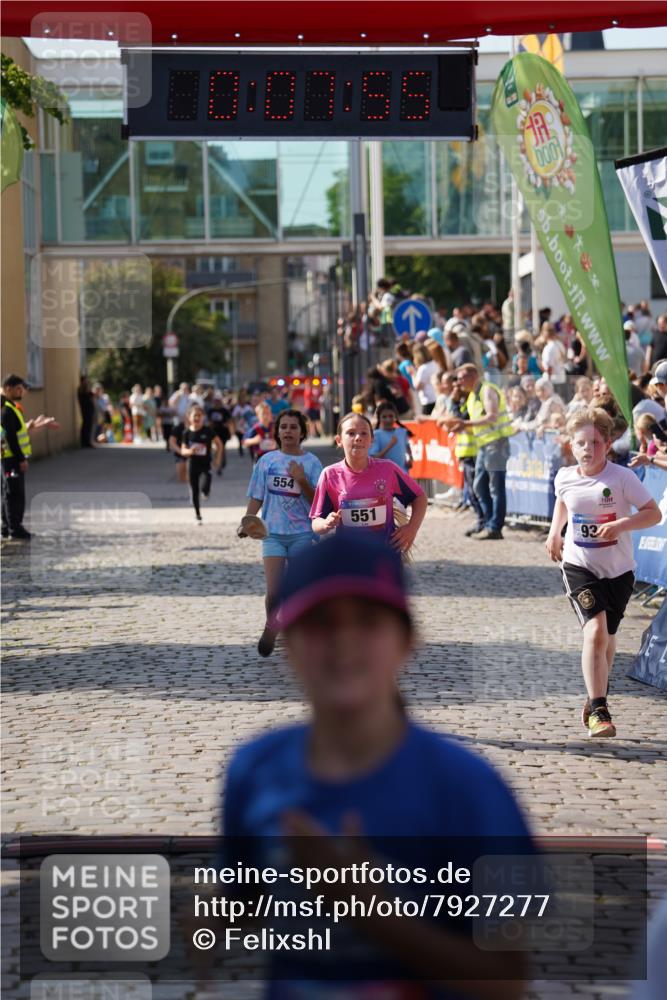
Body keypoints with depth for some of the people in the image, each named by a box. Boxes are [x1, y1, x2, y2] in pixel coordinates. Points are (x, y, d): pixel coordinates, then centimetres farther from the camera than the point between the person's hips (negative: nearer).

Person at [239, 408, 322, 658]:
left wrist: (301, 480, -19)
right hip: (273, 532, 0)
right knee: (273, 592, -11)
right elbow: (256, 498, 8)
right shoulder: (267, 461, 4)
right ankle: (271, 626, 16)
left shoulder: (311, 462, -1)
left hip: (302, 532, 0)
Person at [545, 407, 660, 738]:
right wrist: (554, 533, 7)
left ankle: (596, 699, 41)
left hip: (618, 569, 0)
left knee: (607, 638, 16)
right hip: (579, 565, 0)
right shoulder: (565, 478, -4)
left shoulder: (622, 477, -15)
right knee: (595, 632, -20)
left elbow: (654, 513, -14)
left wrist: (622, 524, -29)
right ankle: (598, 711, -18)